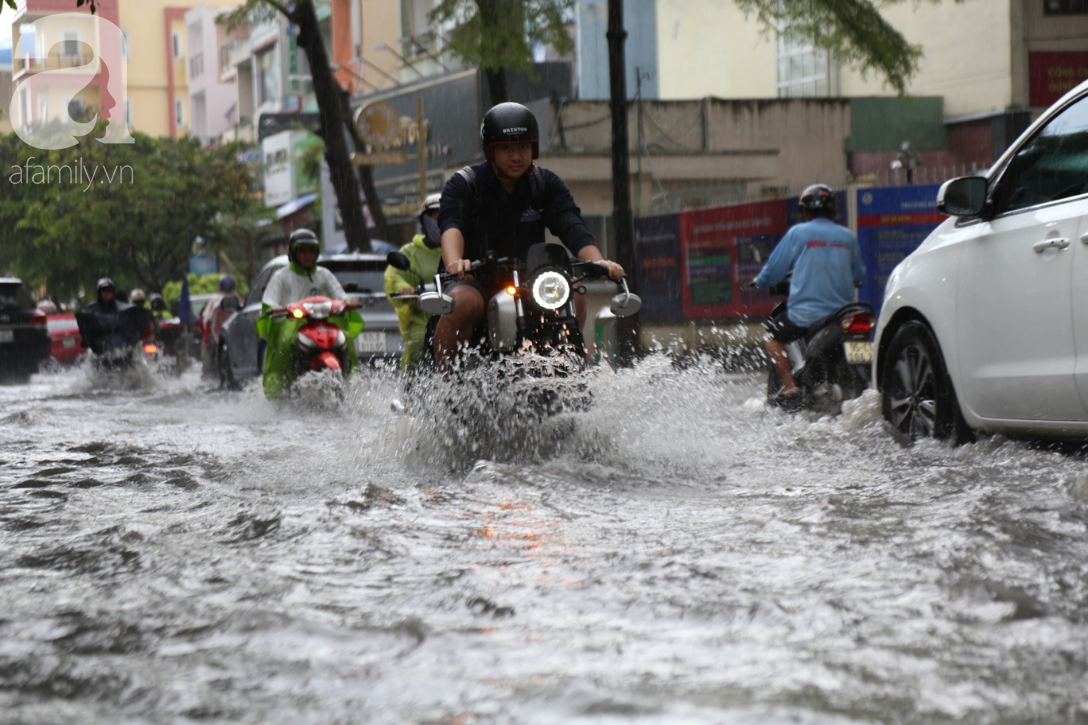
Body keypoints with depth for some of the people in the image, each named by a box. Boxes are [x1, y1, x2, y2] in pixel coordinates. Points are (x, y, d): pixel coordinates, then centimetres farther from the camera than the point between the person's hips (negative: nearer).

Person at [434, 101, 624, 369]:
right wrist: (454, 262, -45)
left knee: (573, 295, -23)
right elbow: (451, 226, -21)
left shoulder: (547, 185, 8)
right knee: (462, 303, -35)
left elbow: (573, 228, -7)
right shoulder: (463, 184, -2)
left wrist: (598, 261, -29)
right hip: (476, 283, -3)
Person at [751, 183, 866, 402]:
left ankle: (789, 384, -4)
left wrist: (760, 283, 22)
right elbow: (859, 275, 19)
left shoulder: (798, 233, -3)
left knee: (772, 335, 14)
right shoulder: (848, 237, 8)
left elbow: (775, 267, 2)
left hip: (806, 314, -4)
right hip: (842, 314, 4)